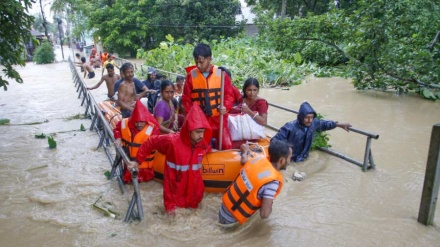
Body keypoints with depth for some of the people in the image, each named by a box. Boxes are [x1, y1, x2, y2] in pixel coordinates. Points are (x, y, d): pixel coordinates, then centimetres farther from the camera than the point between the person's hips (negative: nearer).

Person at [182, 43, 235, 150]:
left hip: (219, 118, -1)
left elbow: (229, 95, -1)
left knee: (227, 145, -4)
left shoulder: (221, 73, -4)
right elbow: (186, 98, 4)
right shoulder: (191, 75, -1)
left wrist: (225, 107, -19)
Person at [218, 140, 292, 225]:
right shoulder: (272, 181, -28)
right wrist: (270, 204, -7)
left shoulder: (258, 158, -8)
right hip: (230, 220, -7)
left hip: (224, 207, 7)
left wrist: (244, 151, 36)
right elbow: (264, 214, -28)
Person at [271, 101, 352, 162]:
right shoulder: (290, 127, -32)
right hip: (289, 160, -5)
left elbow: (323, 124, 9)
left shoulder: (313, 123, -13)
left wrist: (339, 125, 13)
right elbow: (275, 140, -29)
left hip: (302, 159, 5)